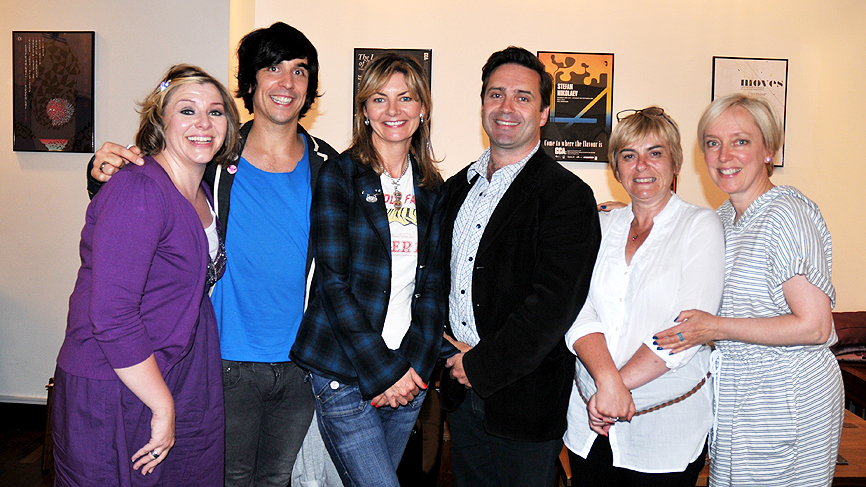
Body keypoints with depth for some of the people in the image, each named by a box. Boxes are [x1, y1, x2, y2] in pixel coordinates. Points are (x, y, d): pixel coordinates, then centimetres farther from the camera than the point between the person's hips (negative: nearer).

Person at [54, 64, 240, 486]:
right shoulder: (138, 190, -20)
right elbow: (110, 316, -26)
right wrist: (163, 406, -19)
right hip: (113, 398, -8)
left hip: (185, 384, 8)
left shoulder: (203, 195, 8)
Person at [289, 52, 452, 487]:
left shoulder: (431, 189, 10)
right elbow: (332, 281, -9)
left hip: (409, 373, 4)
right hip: (344, 372, -4)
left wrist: (414, 364, -5)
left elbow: (433, 284, 7)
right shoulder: (338, 175, -4)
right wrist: (382, 369, -12)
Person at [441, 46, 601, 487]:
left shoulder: (568, 196, -13)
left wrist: (480, 366, -15)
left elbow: (553, 306, -20)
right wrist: (449, 348, -1)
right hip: (461, 393, 6)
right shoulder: (458, 187, 8)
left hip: (523, 398, -5)